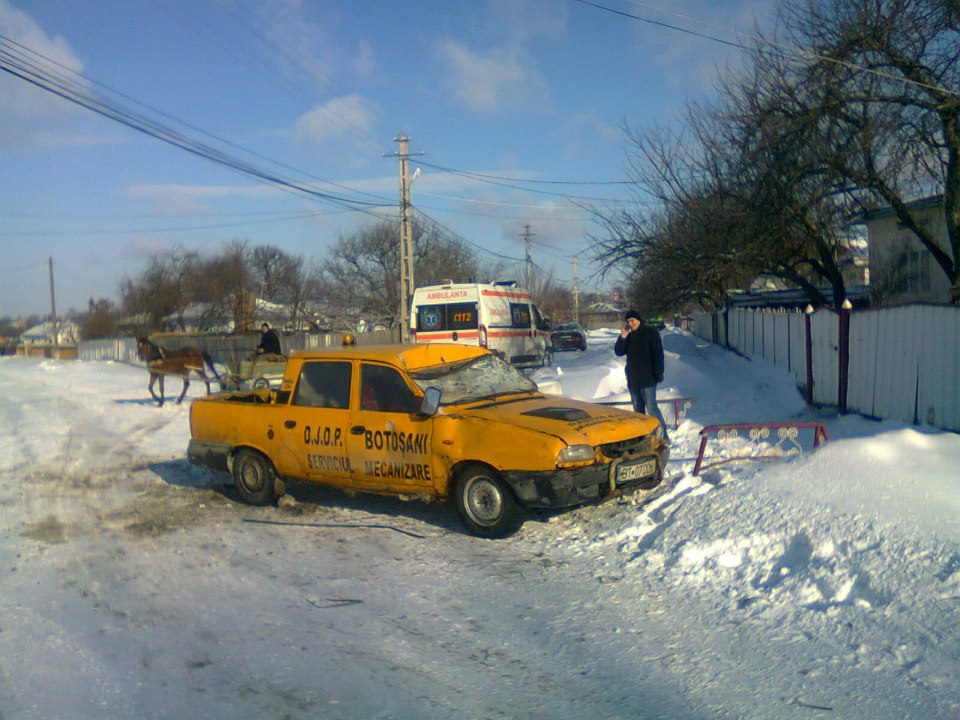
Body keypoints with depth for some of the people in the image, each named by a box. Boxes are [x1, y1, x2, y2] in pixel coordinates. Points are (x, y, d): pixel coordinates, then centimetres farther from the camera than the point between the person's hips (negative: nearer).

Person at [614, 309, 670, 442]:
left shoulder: (650, 333, -5)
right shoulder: (629, 336, 12)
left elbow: (658, 354, -9)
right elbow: (618, 352, 3)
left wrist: (659, 374, -16)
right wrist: (623, 337, -11)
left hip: (647, 379, -6)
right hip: (632, 379, 7)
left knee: (651, 407, -12)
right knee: (638, 409, 11)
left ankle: (663, 435, -7)